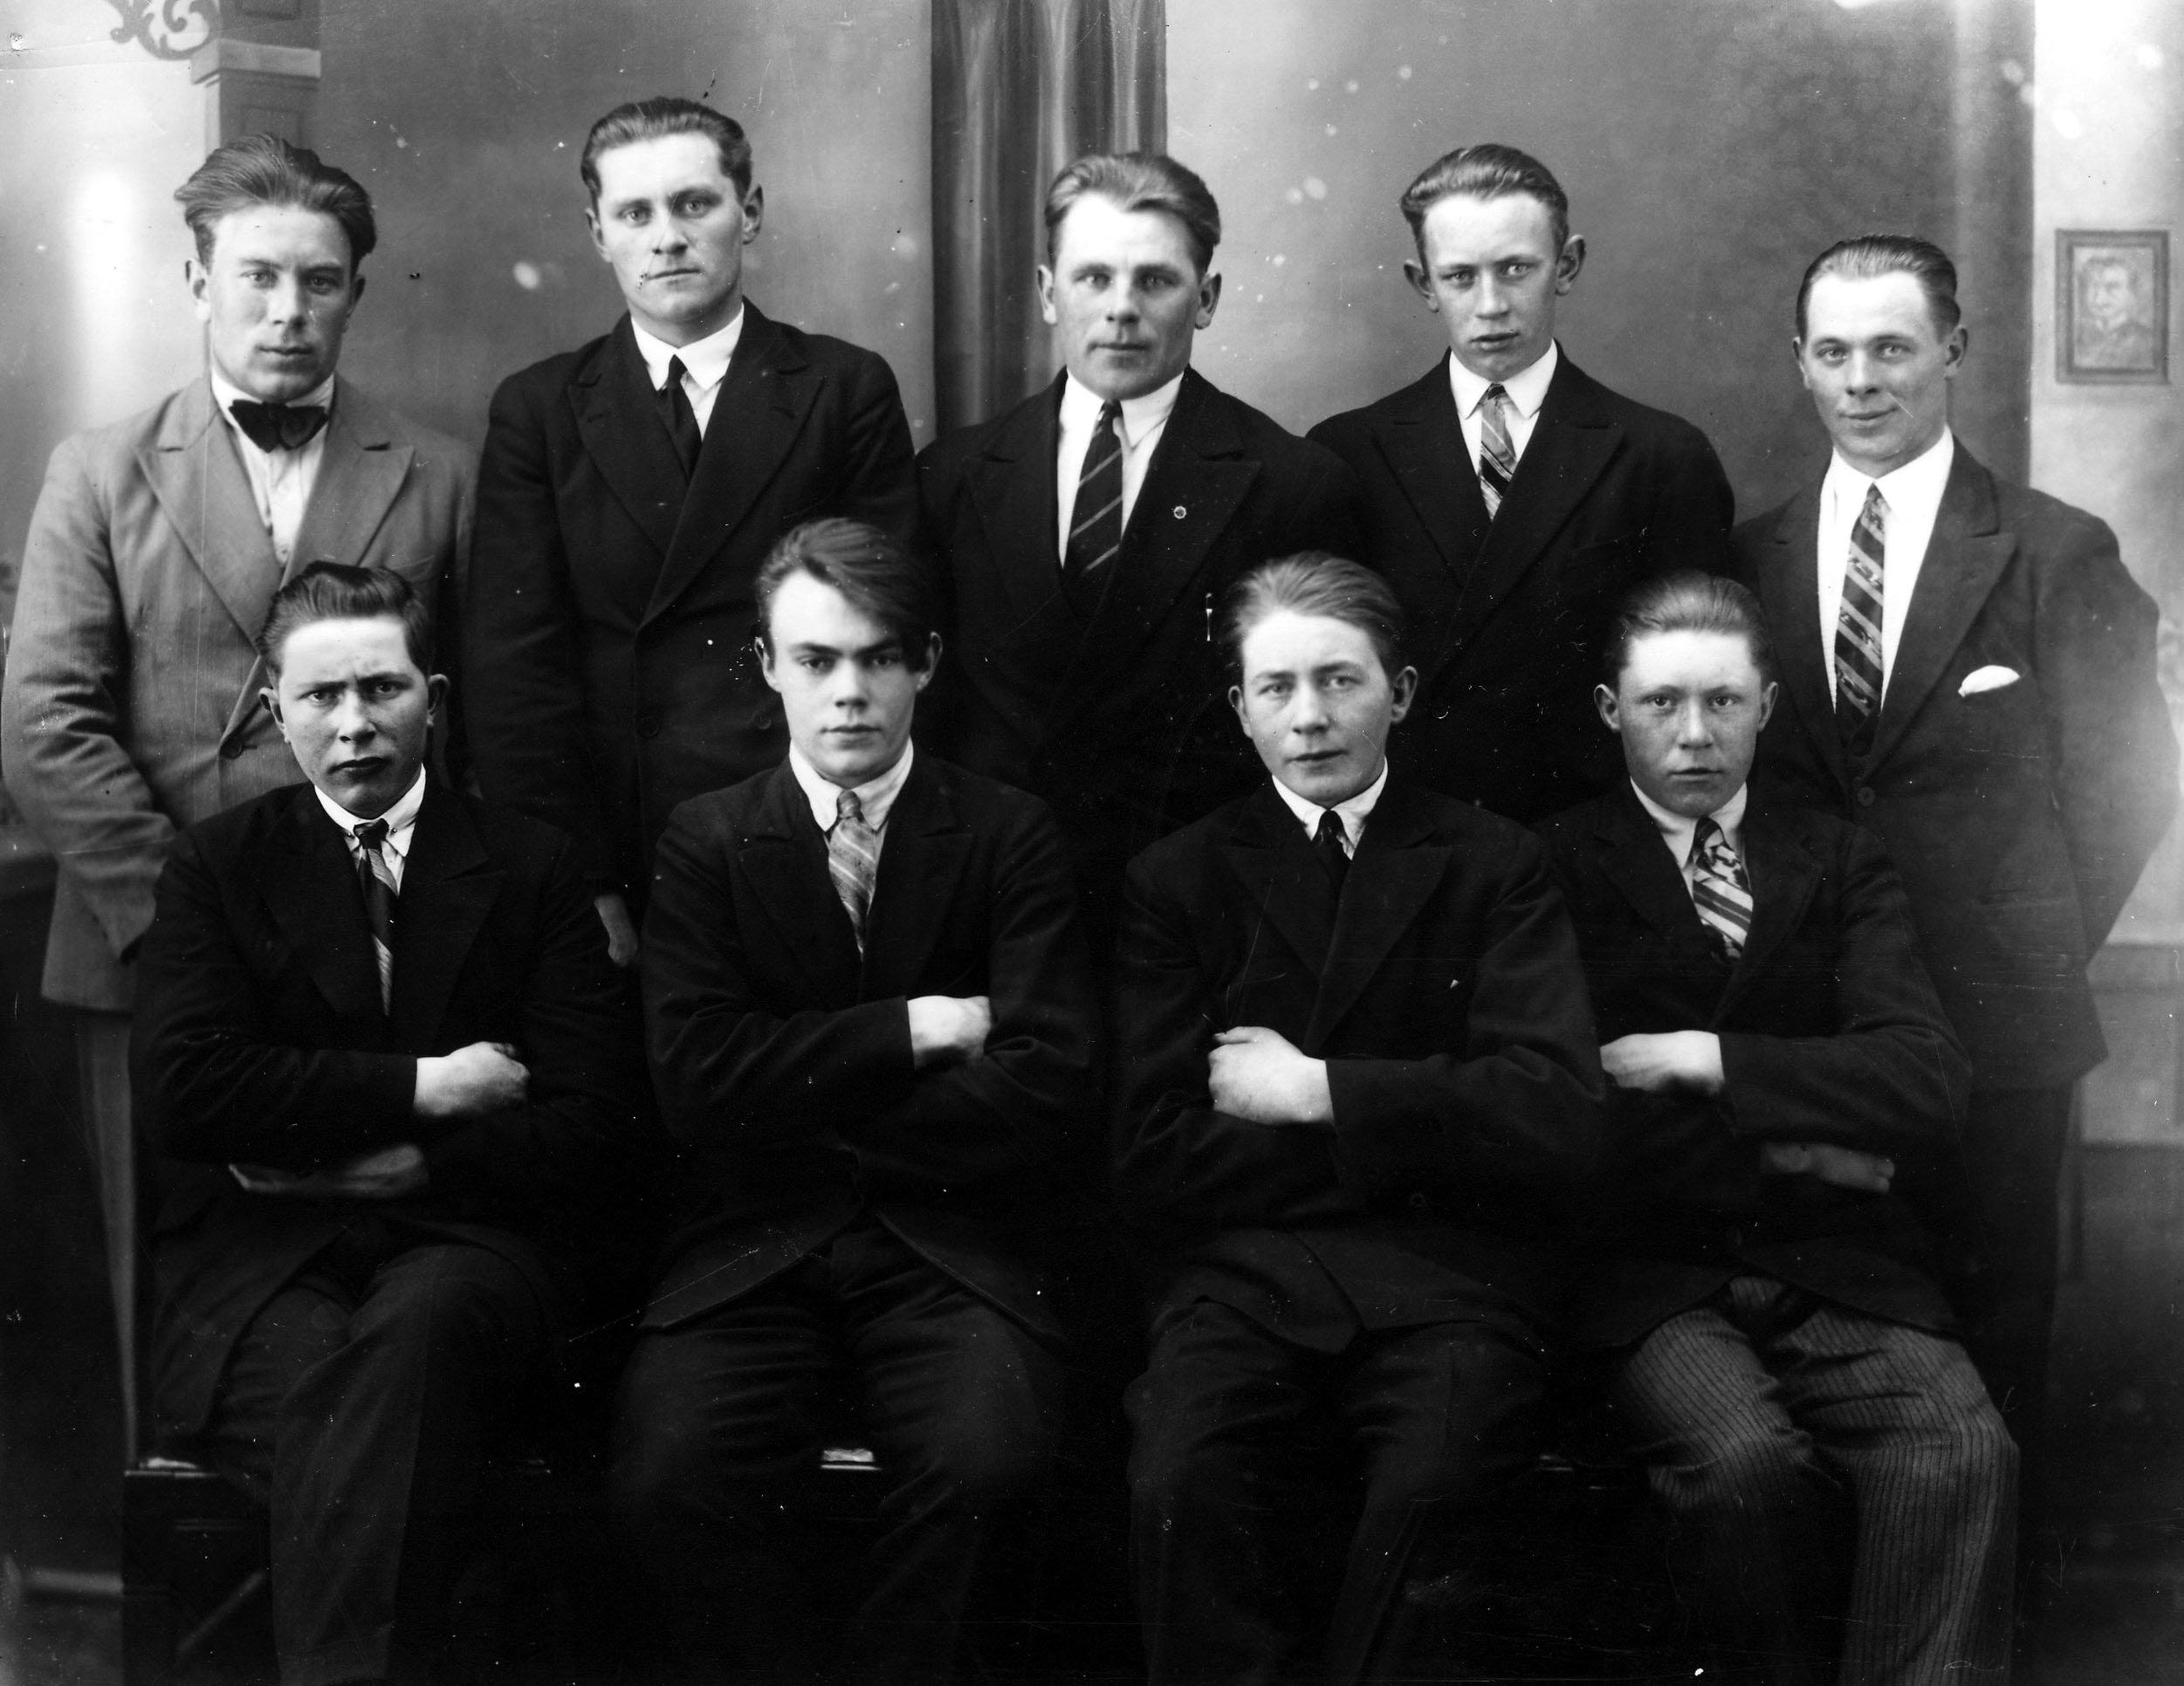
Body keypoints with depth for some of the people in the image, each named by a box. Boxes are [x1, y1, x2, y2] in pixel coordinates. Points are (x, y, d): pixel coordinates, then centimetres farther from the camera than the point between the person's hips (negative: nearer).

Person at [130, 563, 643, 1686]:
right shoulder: (215, 866, 13)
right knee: (316, 1395, -34)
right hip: (263, 1257, 0)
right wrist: (423, 1087, -7)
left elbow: (589, 1125, 3)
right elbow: (181, 1093, -4)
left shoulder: (531, 867, 12)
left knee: (417, 1326, -36)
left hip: (468, 1237, 0)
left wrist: (383, 1163, -8)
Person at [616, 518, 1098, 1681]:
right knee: (670, 1479, -26)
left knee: (986, 1460, -29)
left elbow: (1048, 1086, -6)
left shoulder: (1013, 836, 5)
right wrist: (913, 1030, -8)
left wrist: (799, 1105, -4)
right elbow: (698, 1080, -6)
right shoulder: (703, 841, 8)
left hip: (949, 1248, 0)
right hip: (755, 1248, 1)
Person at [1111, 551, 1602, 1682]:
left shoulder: (1495, 867, 11)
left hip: (1441, 1279, 0)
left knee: (1423, 1491, -30)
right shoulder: (1177, 880, 13)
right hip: (1242, 1271, 1)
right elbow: (1153, 1163, 1)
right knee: (1181, 1488, -29)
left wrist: (1319, 1092, -2)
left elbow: (1556, 1117, -3)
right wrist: (1415, 1135, -1)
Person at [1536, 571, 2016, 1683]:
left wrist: (1708, 1061, -5)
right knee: (1748, 1462, -31)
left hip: (1841, 1266, 2)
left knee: (1961, 1453, -28)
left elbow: (1928, 1087, 1)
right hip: (1655, 1271, -2)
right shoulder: (1558, 865, 8)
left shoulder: (1842, 864, 16)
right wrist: (1786, 1133, -3)